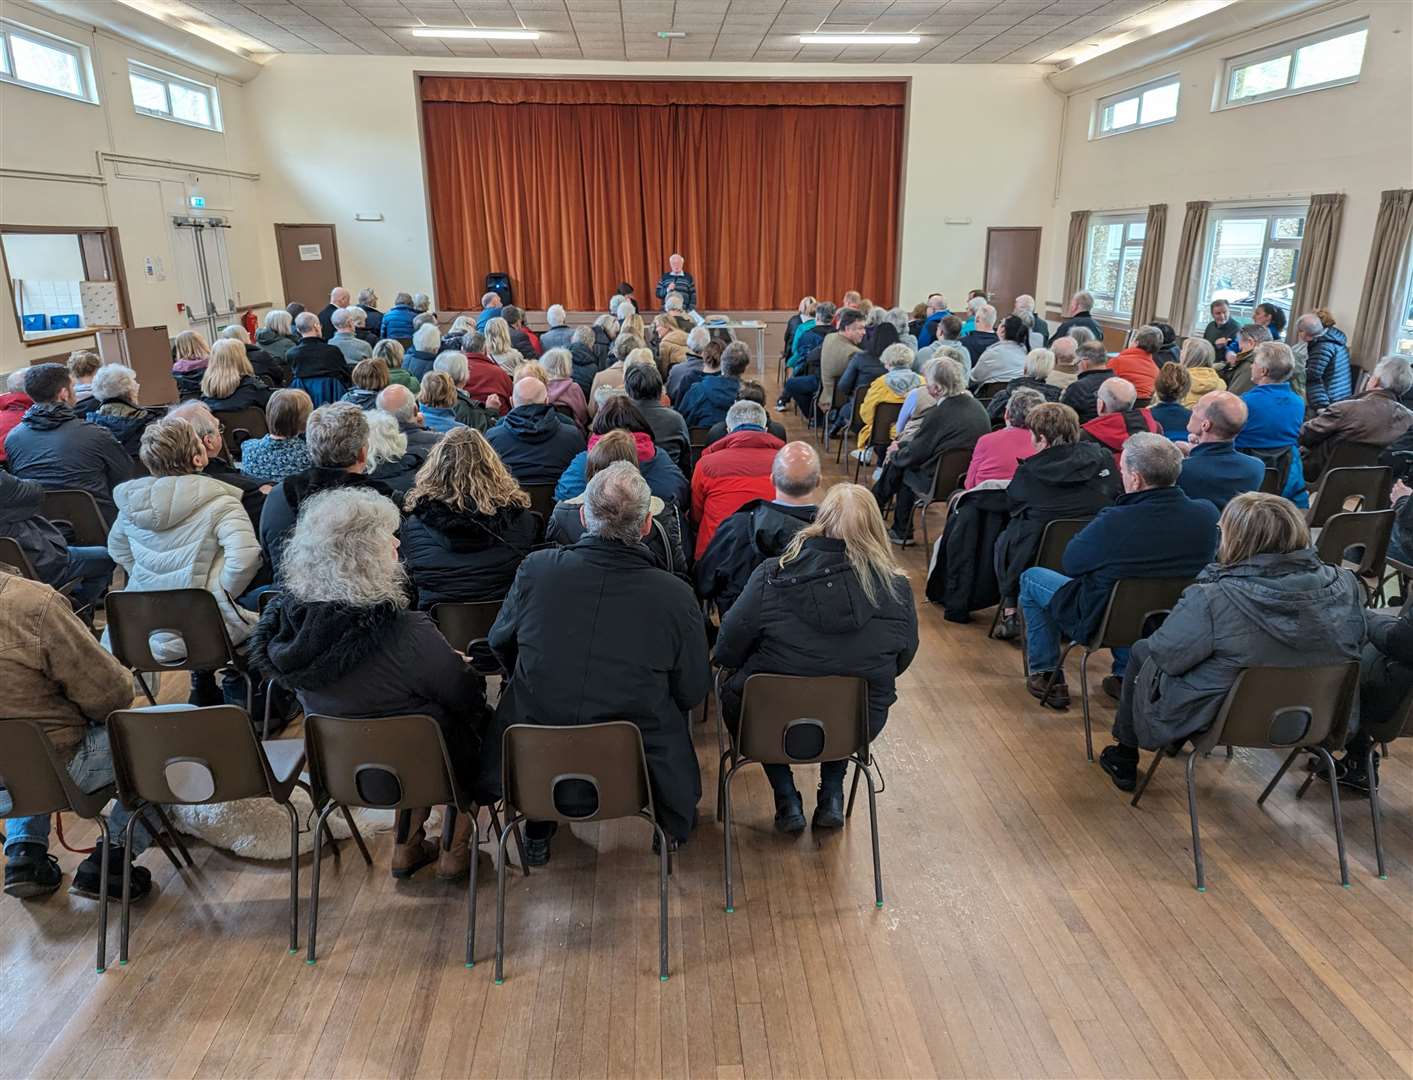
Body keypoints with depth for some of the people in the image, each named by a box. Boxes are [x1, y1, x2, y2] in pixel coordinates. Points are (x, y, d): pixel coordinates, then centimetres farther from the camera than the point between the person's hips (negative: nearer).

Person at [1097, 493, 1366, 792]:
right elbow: (1355, 644, 2)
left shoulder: (1210, 601, -34)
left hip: (1214, 719, -5)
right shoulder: (1345, 585, -17)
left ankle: (1124, 757, 37)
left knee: (1141, 651, 22)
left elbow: (1166, 656, -21)